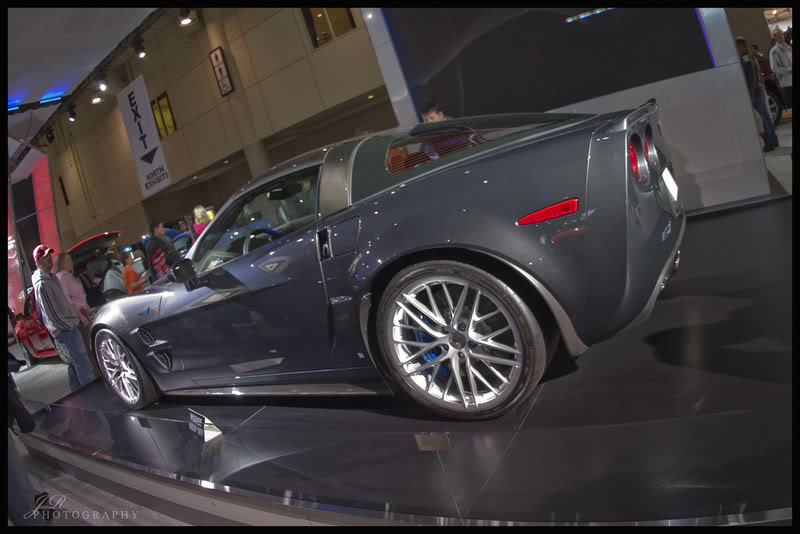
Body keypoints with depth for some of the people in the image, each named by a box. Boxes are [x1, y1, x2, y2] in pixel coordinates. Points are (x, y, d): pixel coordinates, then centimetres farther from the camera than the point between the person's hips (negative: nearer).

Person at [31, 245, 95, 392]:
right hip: (65, 331, -10)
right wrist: (72, 325, -12)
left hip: (67, 329, 10)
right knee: (83, 365, -9)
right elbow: (52, 314, -21)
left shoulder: (52, 277, 12)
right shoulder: (42, 284, -19)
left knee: (74, 365, 17)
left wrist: (80, 318, 13)